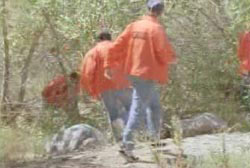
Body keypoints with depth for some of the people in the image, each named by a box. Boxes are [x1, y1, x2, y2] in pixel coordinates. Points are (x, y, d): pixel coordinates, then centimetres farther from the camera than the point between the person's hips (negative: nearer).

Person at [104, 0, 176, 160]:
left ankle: (155, 138, 29)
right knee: (138, 108, -7)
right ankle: (127, 144, -12)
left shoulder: (134, 26, 5)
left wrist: (109, 65, 9)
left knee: (154, 104, 22)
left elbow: (117, 46, 3)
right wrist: (173, 58, 6)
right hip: (147, 73, -7)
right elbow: (166, 53, -16)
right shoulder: (156, 28, -13)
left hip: (134, 72, 7)